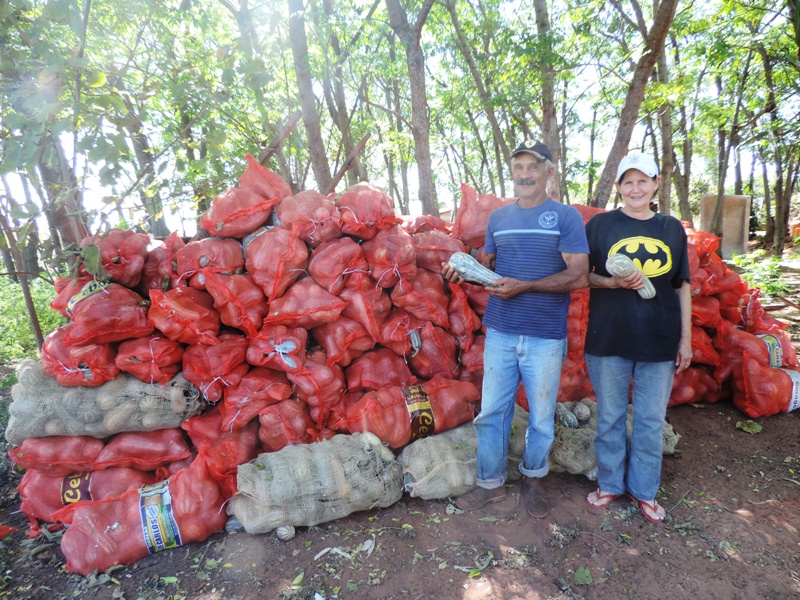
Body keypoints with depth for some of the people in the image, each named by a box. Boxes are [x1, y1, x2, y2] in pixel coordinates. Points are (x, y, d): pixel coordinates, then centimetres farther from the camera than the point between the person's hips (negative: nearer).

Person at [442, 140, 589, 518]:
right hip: (500, 334, 3)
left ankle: (532, 480, 36)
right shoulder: (498, 218, 10)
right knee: (491, 412, 9)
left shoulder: (566, 217, -3)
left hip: (545, 338, -3)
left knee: (541, 417, 12)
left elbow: (579, 276, -11)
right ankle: (491, 483, 28)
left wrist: (523, 286, -20)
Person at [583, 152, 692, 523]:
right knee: (610, 416, 10)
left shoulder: (672, 228, 7)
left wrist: (686, 338, 6)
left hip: (659, 340, 2)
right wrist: (615, 282, -18)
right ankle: (610, 483, 30)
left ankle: (644, 489, 31)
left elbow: (682, 286, 9)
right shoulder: (600, 224, 0)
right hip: (609, 338, -2)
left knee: (651, 419, 12)